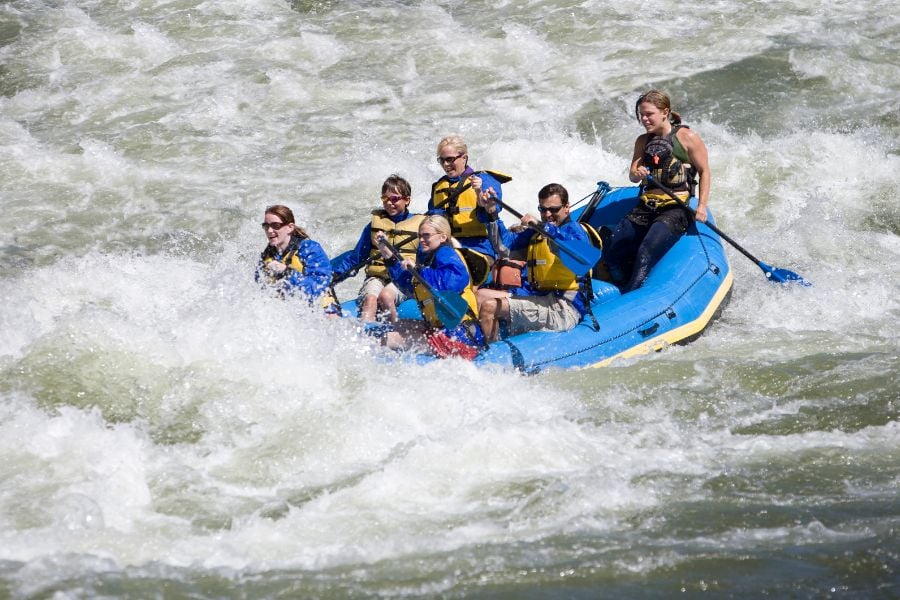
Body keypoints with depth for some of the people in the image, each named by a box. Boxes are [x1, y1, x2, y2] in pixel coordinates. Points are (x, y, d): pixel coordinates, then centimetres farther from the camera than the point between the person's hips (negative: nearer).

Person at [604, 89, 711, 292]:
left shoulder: (687, 138, -2)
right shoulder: (643, 141, 15)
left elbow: (704, 171, 1)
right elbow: (632, 175, 8)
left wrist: (702, 206, -9)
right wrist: (637, 173, -18)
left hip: (676, 208, -6)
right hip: (646, 207, 6)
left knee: (646, 253, -28)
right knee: (613, 253, -12)